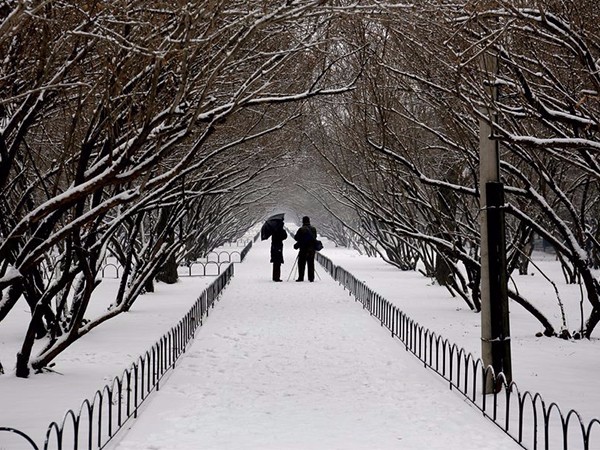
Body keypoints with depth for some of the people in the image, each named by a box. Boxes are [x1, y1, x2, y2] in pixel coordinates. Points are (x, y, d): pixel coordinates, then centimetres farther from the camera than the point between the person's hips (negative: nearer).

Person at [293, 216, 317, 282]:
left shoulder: (301, 229, -11)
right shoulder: (313, 229, 5)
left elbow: (296, 238, -4)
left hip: (303, 249, -4)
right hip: (312, 249, 4)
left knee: (301, 264, 2)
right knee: (311, 263, 9)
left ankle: (301, 277, -1)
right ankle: (311, 278, 8)